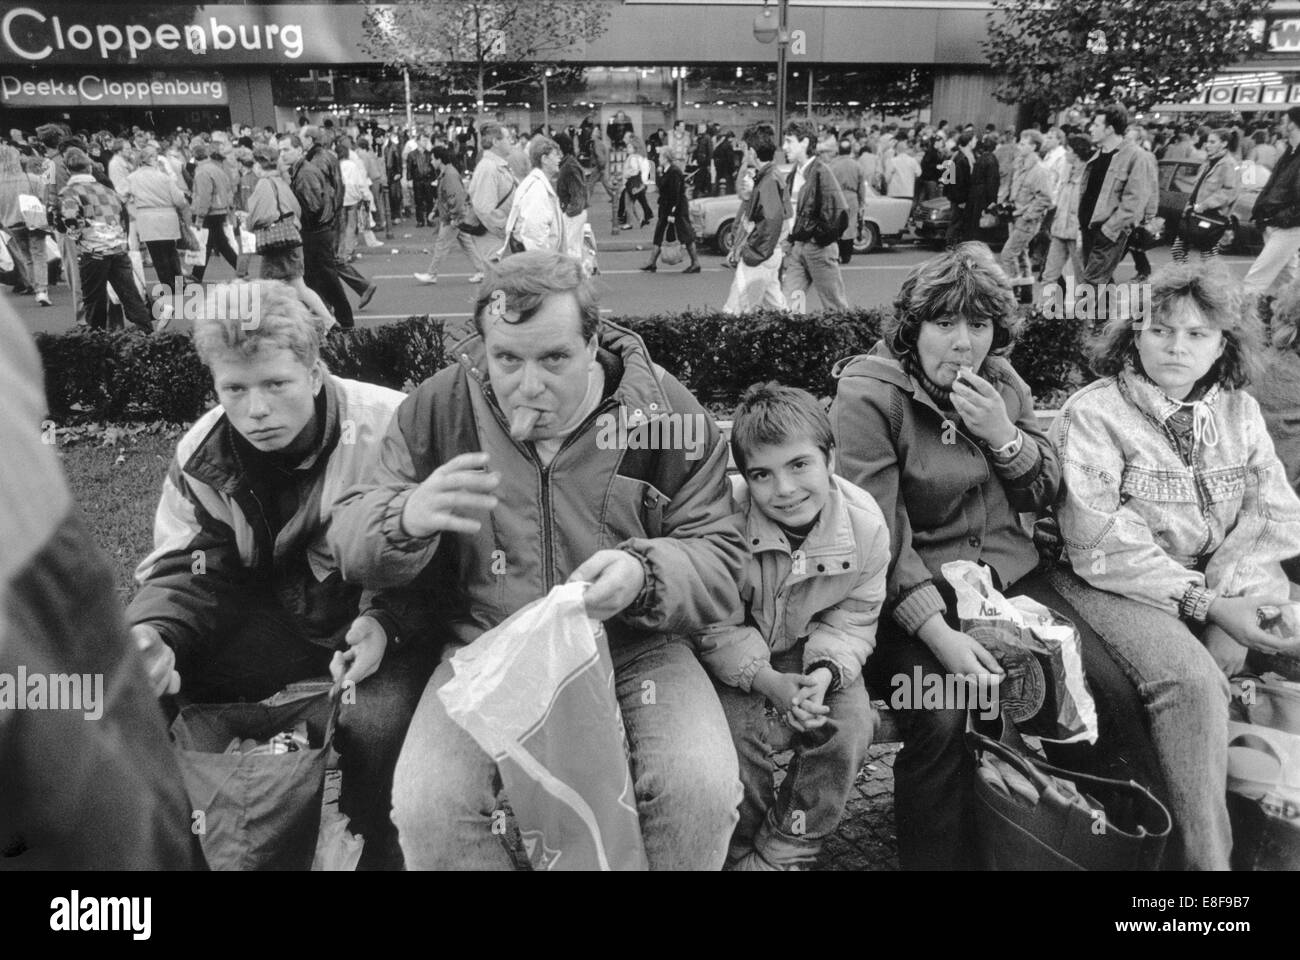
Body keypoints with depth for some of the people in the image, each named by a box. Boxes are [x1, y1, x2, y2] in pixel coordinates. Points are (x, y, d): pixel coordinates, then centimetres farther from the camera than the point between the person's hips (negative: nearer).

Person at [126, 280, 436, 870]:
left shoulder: (389, 429, -21)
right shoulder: (202, 452, -4)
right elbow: (183, 571, 2)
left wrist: (386, 623, -32)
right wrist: (150, 635, -20)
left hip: (377, 620, -4)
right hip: (274, 618, 5)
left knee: (378, 725, -32)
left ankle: (379, 850, 1)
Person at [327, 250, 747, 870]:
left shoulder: (667, 411, -7)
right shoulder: (439, 408, -3)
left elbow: (721, 562, -4)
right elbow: (349, 539, 0)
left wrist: (643, 575, -28)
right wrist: (409, 517, -26)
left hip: (634, 652, 0)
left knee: (704, 793, -25)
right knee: (424, 807, -23)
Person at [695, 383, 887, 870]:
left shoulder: (866, 524, -18)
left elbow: (850, 621, -5)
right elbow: (715, 624, -16)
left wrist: (826, 670, -25)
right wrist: (767, 680, -28)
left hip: (813, 652, 3)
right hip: (735, 660, -2)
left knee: (849, 726, -18)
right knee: (741, 732, -24)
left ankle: (780, 855, 3)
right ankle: (738, 852, 6)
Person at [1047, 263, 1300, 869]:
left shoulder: (1239, 412, 9)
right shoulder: (1092, 414, -10)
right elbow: (1102, 546, -16)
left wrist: (1227, 586, -15)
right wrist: (1203, 603, -20)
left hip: (1219, 580, 7)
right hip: (1115, 585, -6)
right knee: (1190, 678, -28)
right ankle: (1207, 856, -14)